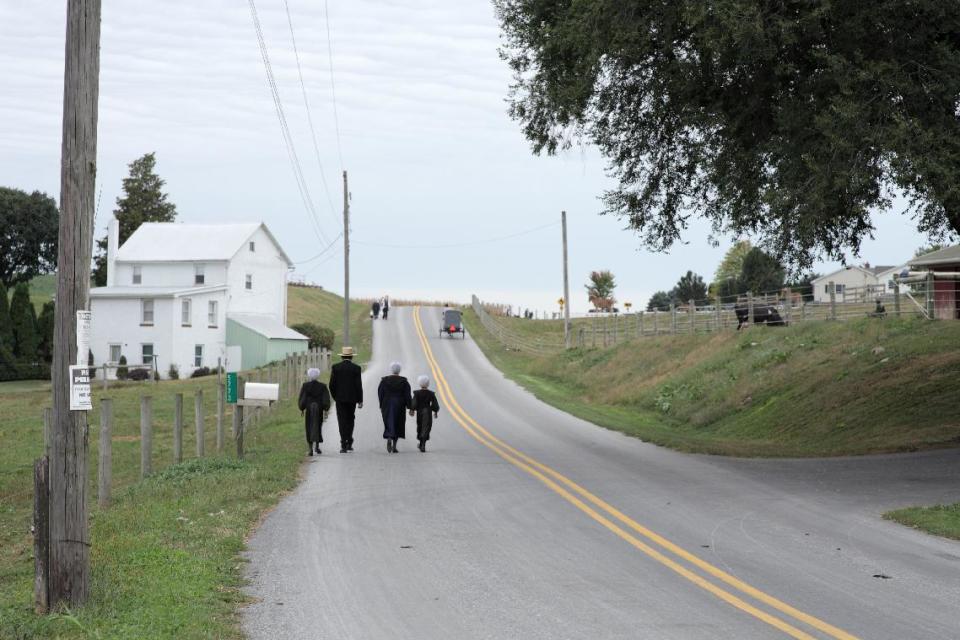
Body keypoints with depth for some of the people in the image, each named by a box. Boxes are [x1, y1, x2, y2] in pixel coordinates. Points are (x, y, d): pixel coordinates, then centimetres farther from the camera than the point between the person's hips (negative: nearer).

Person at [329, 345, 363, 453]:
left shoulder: (335, 367, -2)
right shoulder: (356, 368, -4)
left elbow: (332, 384, -3)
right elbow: (359, 385, -6)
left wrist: (334, 396, 12)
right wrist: (360, 400, 0)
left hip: (340, 398, -1)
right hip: (352, 398, 1)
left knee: (342, 421, 0)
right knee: (350, 420, 17)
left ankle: (344, 445, -8)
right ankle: (349, 443, 16)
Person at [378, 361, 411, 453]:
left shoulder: (384, 380, -2)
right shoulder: (404, 381, -3)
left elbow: (380, 393, 0)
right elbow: (407, 395, -5)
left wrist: (381, 406, 7)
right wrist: (408, 406, 0)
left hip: (387, 406, 0)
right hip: (399, 406, 0)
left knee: (388, 424, 6)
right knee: (397, 424, 9)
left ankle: (389, 439, -23)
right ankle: (394, 446, 7)